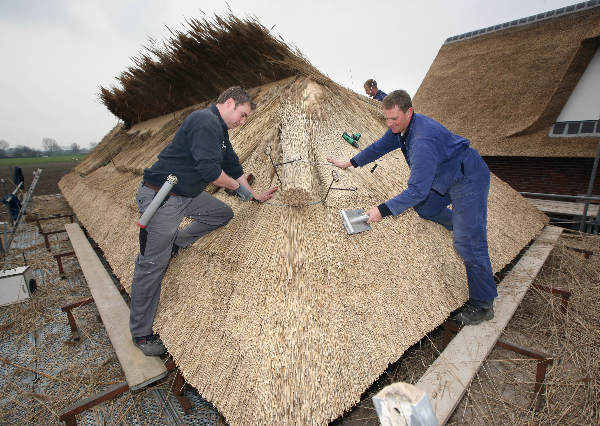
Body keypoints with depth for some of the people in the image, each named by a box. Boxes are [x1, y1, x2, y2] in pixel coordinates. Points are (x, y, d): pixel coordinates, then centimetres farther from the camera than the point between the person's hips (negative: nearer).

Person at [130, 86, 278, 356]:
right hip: (160, 198, -9)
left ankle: (175, 243, 20)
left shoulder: (219, 130, 14)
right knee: (152, 265, -1)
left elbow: (233, 166, 20)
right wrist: (238, 186, -9)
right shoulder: (205, 121, -18)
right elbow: (209, 170, -27)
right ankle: (141, 333, 14)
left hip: (188, 194, 10)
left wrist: (254, 195, 22)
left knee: (223, 214, 13)